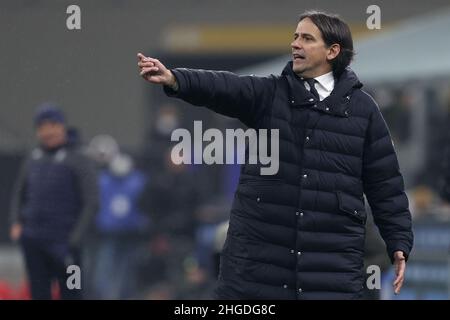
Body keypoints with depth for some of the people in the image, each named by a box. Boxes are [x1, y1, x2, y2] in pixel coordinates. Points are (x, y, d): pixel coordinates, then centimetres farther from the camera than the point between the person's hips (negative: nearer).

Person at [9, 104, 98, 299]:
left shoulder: (78, 162, -4)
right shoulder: (32, 160, 11)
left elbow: (91, 203, -7)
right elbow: (19, 194, 23)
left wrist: (74, 238, -13)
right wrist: (16, 223, 7)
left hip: (63, 244, -5)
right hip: (32, 242, 5)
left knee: (70, 294, -2)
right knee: (39, 293, 6)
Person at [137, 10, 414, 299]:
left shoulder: (363, 109, 5)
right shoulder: (269, 94, 6)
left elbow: (385, 184, 8)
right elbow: (222, 87, -14)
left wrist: (400, 243, 3)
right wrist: (174, 79, -33)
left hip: (333, 261, -1)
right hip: (258, 254, 1)